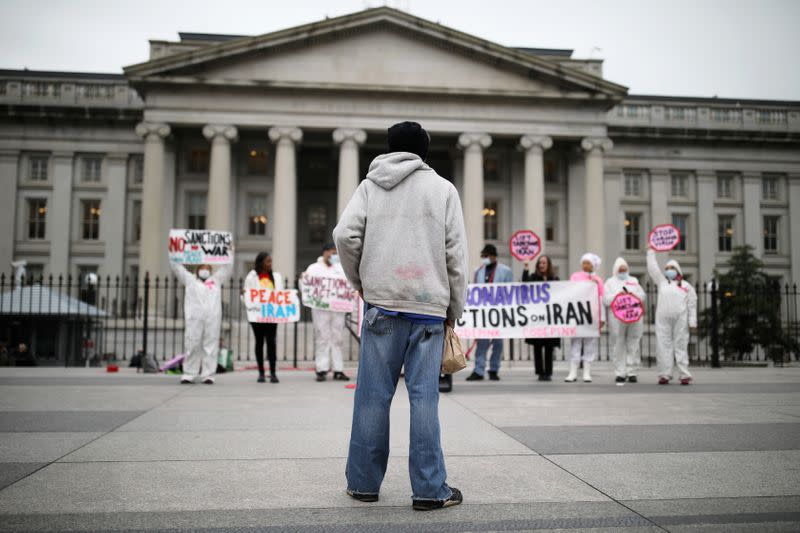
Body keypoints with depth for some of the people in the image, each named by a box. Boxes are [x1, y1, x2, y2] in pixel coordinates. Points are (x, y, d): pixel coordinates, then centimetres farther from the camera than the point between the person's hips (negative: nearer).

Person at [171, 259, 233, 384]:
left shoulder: (217, 280, 25)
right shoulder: (190, 279, 23)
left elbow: (228, 266, 23)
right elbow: (176, 266, 21)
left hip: (213, 318, 1)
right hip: (194, 318, 0)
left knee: (211, 345, -3)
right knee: (191, 345, -2)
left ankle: (208, 375, -1)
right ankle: (189, 374, 5)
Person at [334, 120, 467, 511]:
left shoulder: (370, 185, 10)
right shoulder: (443, 189, 8)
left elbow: (345, 234, -4)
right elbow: (456, 254, 3)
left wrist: (358, 280, 11)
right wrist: (455, 309, 9)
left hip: (381, 303, 1)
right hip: (429, 305, -1)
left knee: (373, 394, 5)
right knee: (424, 396, 0)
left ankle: (363, 482, 13)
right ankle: (429, 489, 3)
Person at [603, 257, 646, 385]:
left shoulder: (634, 281, 21)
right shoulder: (610, 282, 12)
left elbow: (643, 296, 13)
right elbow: (605, 300, 1)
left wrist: (634, 295, -5)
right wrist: (618, 295, -11)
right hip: (617, 318, -2)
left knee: (633, 345, 0)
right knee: (619, 346, -3)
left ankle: (632, 372, 5)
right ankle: (620, 373, 2)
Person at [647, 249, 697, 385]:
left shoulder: (686, 286, 10)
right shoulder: (661, 281, 15)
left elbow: (692, 305, 7)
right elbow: (652, 268, 14)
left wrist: (692, 322, -1)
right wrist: (651, 251, 14)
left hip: (680, 320, -2)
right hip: (663, 319, 2)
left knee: (681, 346, -1)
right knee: (664, 346, 0)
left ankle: (685, 375, 1)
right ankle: (665, 375, 3)